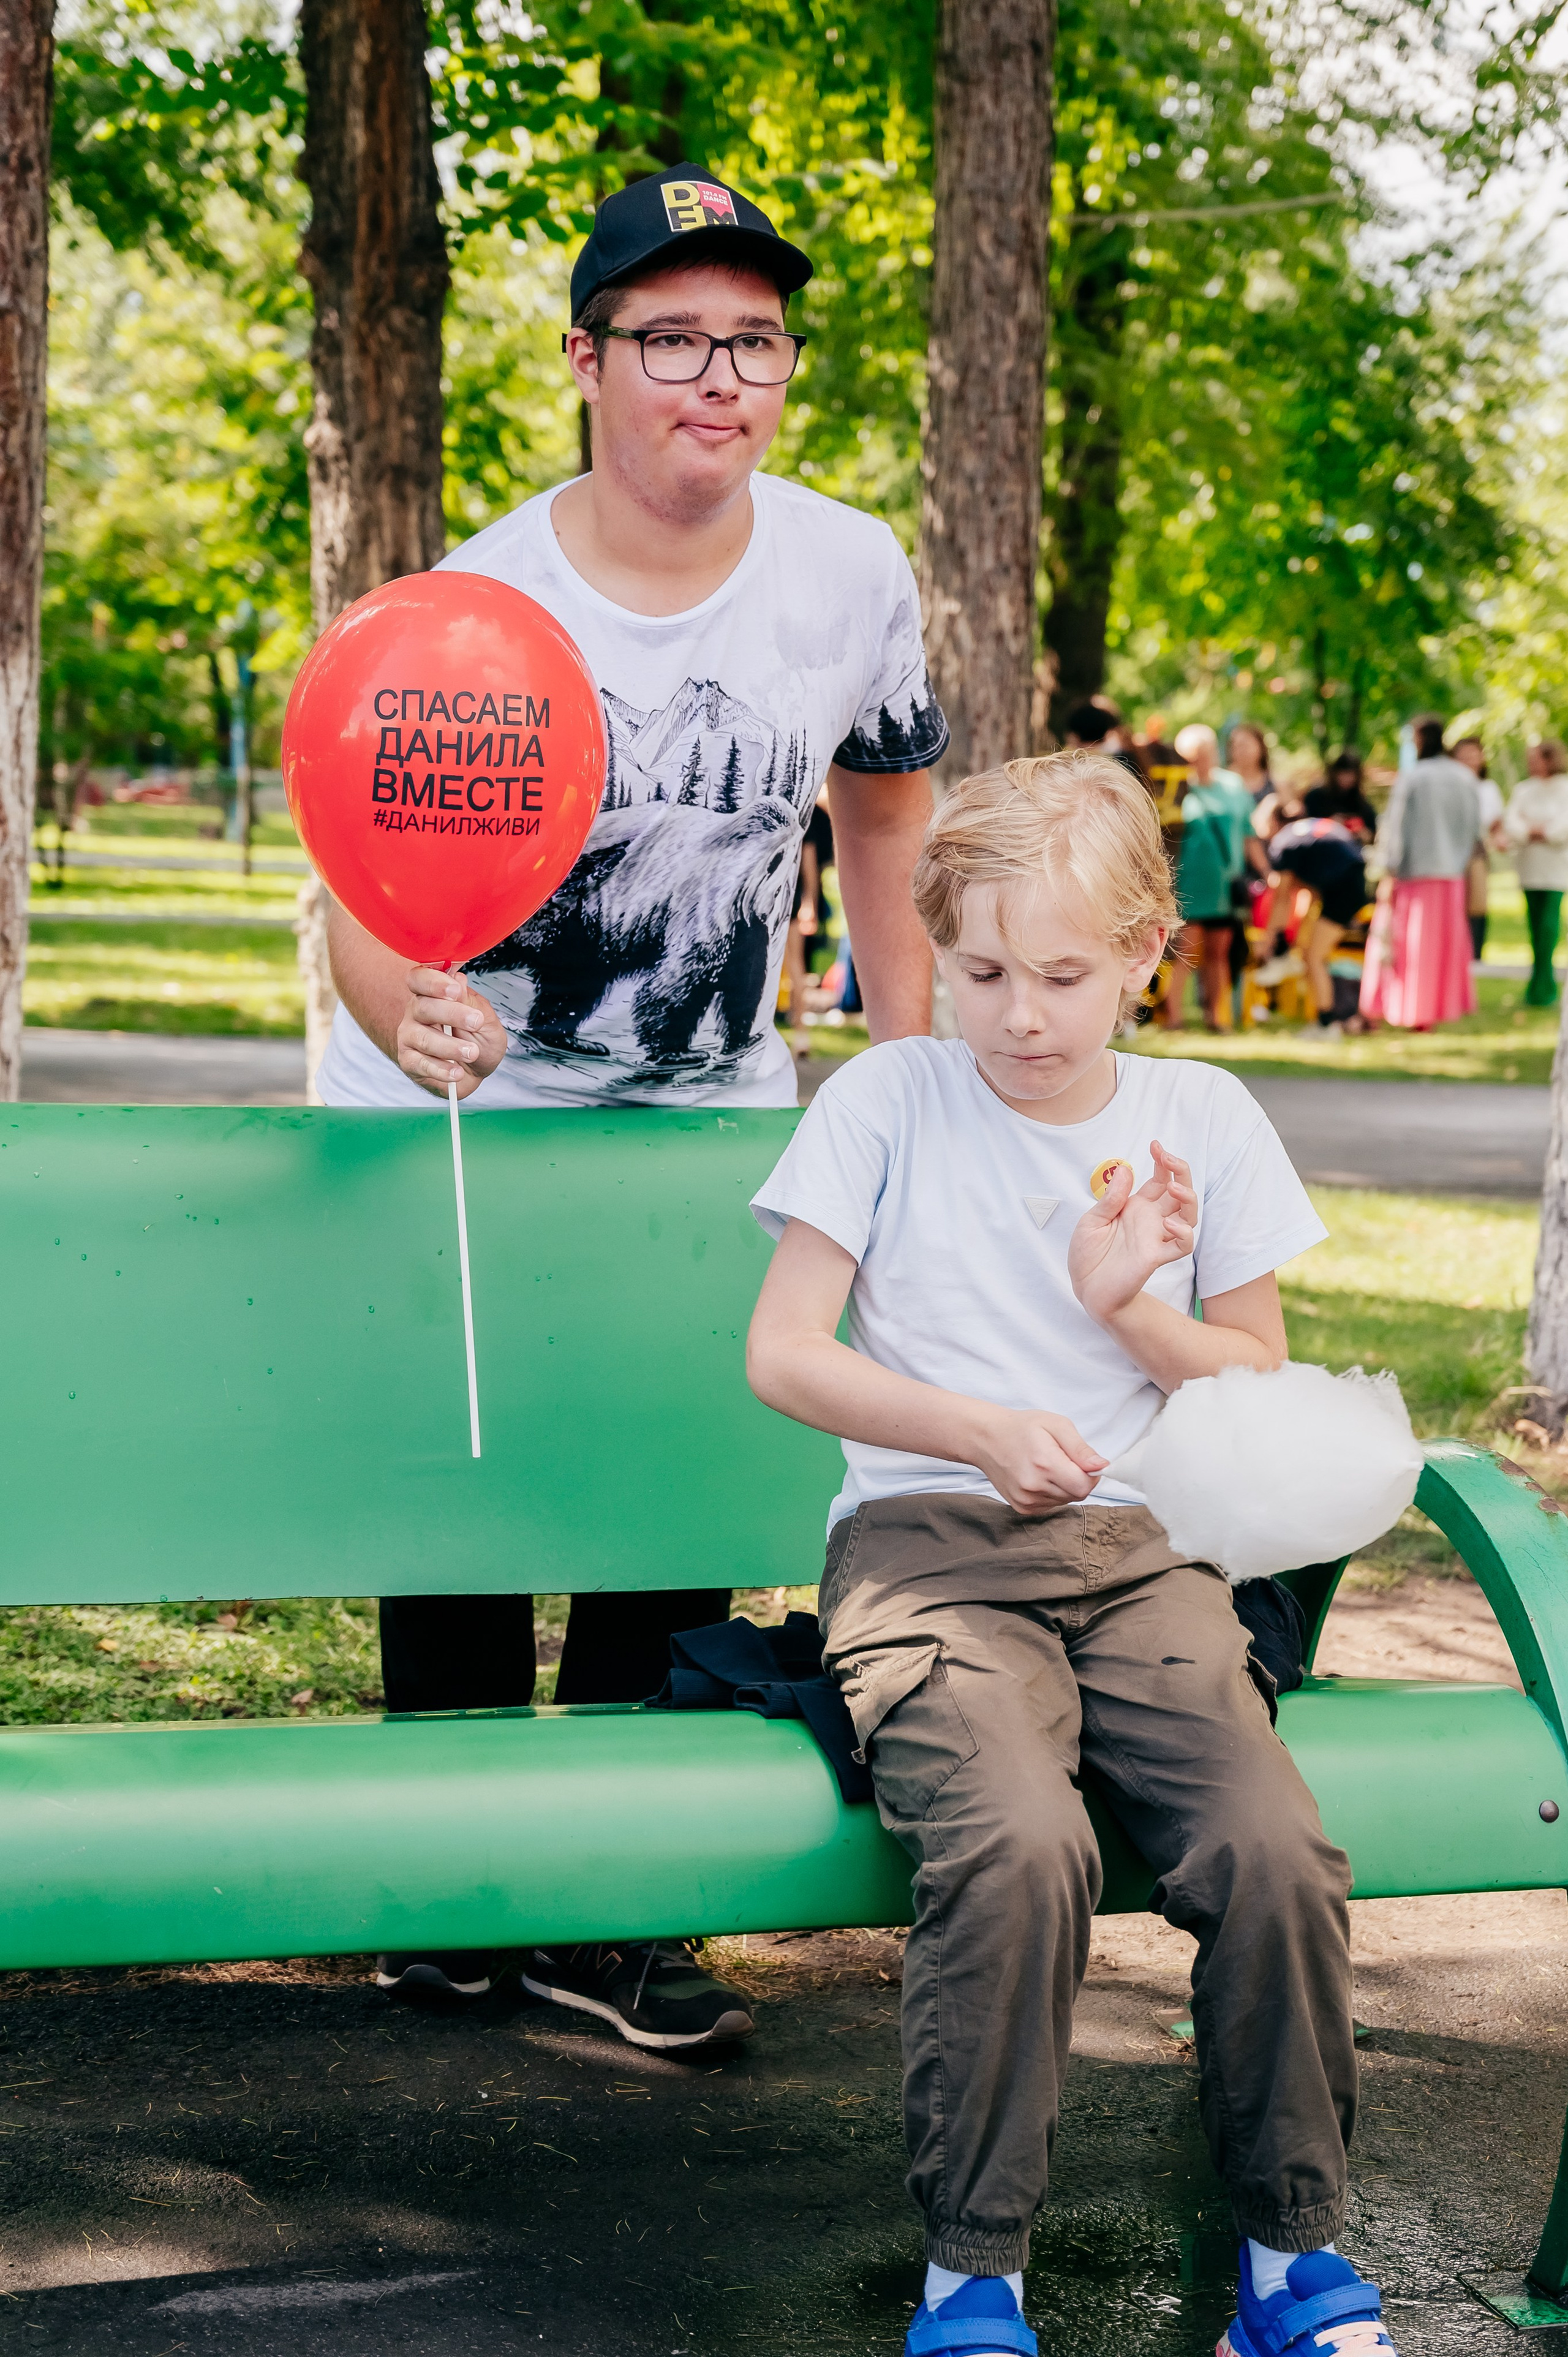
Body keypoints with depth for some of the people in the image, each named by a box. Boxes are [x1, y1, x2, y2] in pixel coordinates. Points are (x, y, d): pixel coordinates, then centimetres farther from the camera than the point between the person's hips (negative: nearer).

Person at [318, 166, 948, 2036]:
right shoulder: (482, 602, -18)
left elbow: (886, 813, 9)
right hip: (460, 1105, -2)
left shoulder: (853, 579, -8)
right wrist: (401, 1011, -46)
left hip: (711, 1112, 3)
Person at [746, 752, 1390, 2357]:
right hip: (926, 1546, -2)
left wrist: (1128, 1307, -3)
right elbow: (782, 1356, 3)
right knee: (1021, 1844, -33)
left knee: (1273, 1849, -25)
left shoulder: (1202, 1122, 11)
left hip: (1136, 1554, 2)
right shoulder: (888, 1101, 5)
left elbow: (1260, 1393, 16)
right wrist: (985, 1428, -10)